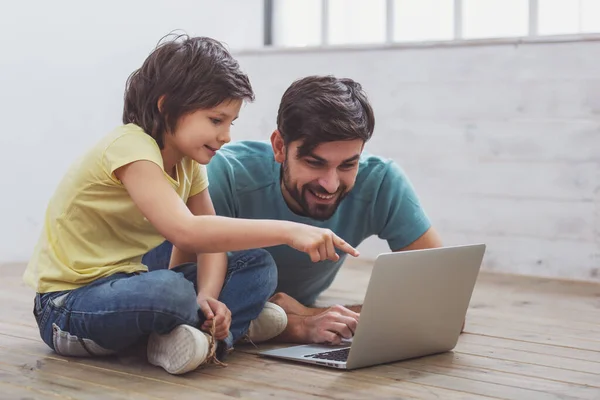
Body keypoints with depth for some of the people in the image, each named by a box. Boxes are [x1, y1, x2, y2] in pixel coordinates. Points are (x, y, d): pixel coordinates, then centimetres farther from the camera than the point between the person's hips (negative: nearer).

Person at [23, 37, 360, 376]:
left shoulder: (187, 160, 4)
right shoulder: (130, 148, -24)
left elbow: (209, 241, 5)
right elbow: (186, 231, -39)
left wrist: (206, 297, -18)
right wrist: (287, 231, -41)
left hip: (125, 282, 9)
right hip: (68, 305, -8)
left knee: (258, 266, -1)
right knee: (169, 292, -39)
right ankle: (238, 324, -10)